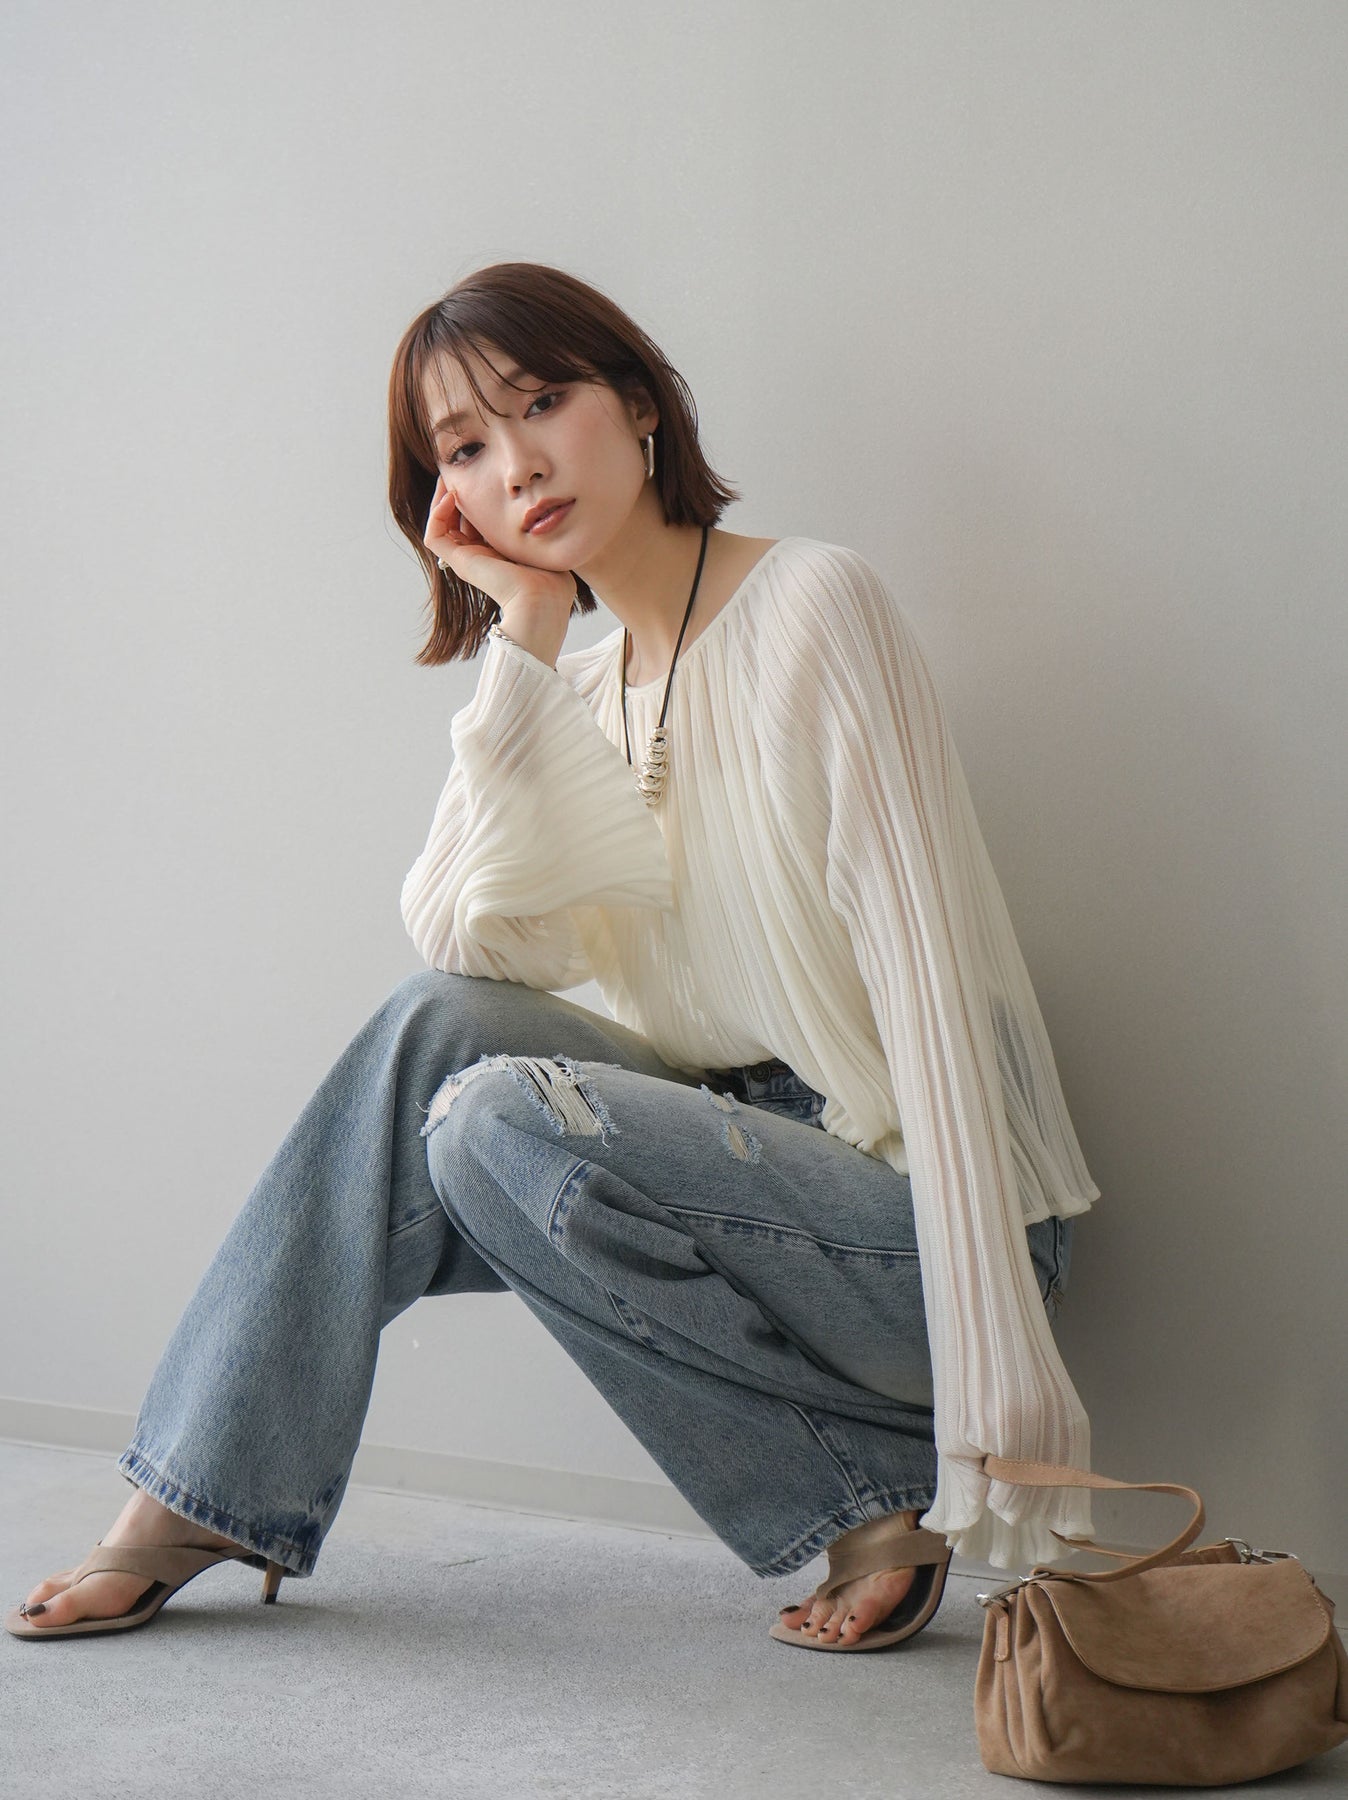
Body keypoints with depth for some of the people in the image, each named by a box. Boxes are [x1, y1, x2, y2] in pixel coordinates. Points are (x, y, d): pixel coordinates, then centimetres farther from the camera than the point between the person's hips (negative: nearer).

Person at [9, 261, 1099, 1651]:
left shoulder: (814, 606, -12)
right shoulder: (582, 688, 10)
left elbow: (931, 984, -19)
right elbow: (473, 940, -7)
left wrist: (999, 1391, -25)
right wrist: (523, 633, -10)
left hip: (925, 1214, -6)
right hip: (750, 1151, 6)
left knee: (501, 1127, -23)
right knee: (442, 1024, -11)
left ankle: (888, 1488, -10)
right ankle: (194, 1500, -5)